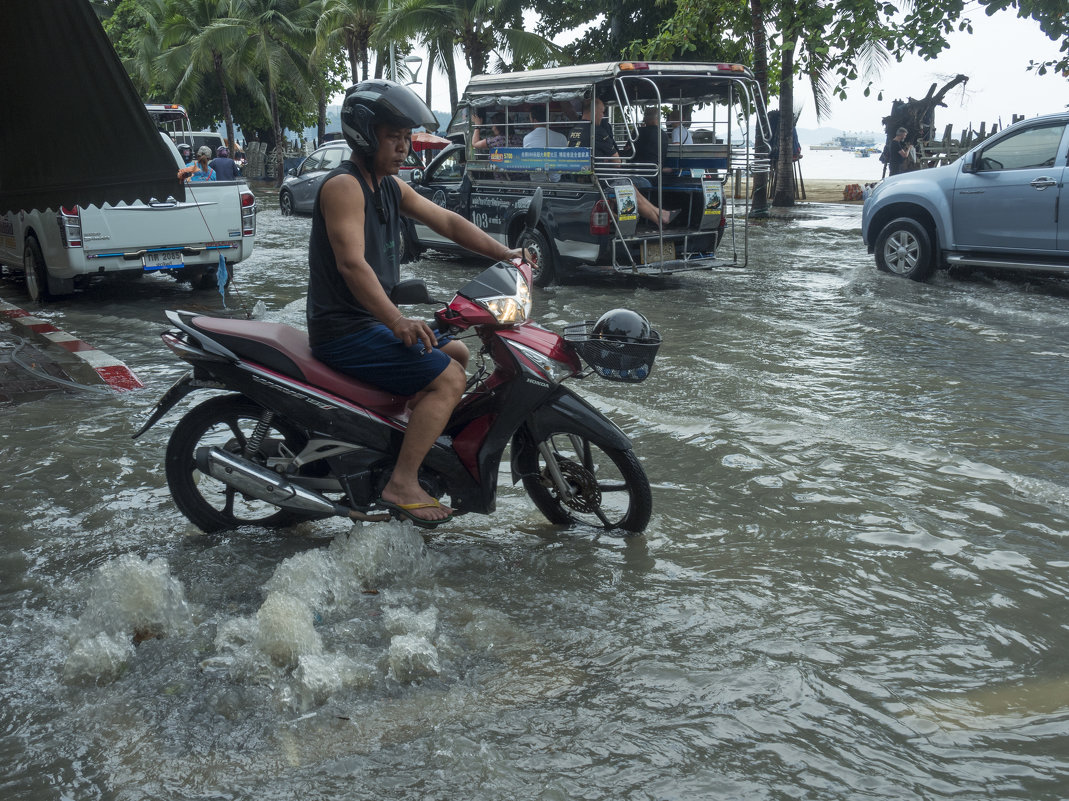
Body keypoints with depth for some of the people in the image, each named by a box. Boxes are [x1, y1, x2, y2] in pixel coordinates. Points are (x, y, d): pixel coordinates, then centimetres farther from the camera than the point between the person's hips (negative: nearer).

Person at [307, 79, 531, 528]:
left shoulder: (391, 185, 13)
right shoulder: (344, 186, -17)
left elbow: (446, 221, 17)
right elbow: (351, 263, -29)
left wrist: (505, 254, 7)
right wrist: (397, 322, -40)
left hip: (374, 320, 10)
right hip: (344, 331, -10)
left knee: (458, 353, 19)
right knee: (448, 379, -18)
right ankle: (402, 484, -16)